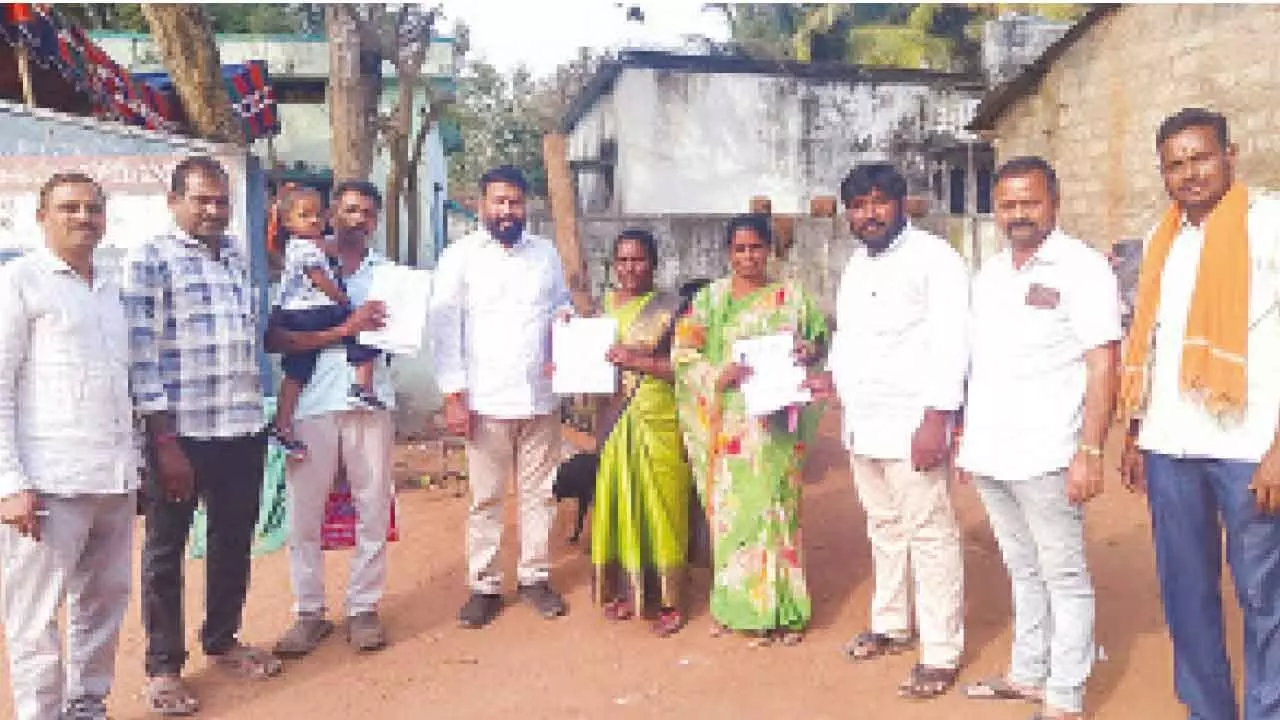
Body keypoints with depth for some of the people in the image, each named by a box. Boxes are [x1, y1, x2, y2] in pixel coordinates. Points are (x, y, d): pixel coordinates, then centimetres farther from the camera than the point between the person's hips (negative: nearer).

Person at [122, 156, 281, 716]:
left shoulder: (237, 256, 12)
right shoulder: (149, 259, -7)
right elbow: (142, 354, -12)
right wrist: (164, 442, -15)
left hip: (243, 429, 6)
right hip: (182, 432, -6)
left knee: (234, 541, 16)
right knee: (166, 549, 8)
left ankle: (222, 639, 35)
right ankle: (163, 666, 21)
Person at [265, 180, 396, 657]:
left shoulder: (387, 271, 15)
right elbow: (274, 337, -6)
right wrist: (342, 331, -13)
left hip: (372, 401, 2)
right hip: (314, 400, -2)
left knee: (374, 508, 4)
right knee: (303, 511, 2)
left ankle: (364, 608, 17)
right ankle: (309, 612, 16)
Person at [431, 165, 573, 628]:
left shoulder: (546, 253, 10)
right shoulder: (460, 256, -1)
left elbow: (563, 306, 20)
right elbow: (445, 327, -4)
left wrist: (566, 318, -6)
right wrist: (453, 396, -10)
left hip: (540, 397, 3)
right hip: (485, 400, -3)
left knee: (539, 492, 10)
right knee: (485, 498, 4)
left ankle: (535, 576, 23)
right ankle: (484, 586, 15)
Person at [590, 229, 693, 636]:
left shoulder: (670, 307, -2)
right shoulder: (602, 305, 12)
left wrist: (640, 361, -18)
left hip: (659, 422, -4)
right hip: (614, 418, 4)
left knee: (660, 506, -1)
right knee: (618, 501, 8)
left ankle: (670, 601, 9)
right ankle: (624, 590, 21)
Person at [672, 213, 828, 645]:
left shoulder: (791, 296, 8)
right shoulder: (710, 298, 7)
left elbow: (822, 338, 13)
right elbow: (683, 352, 0)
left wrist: (808, 349, -10)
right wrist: (719, 375, -17)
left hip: (775, 421, 0)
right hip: (727, 422, 0)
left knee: (774, 505, 1)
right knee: (731, 508, 2)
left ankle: (777, 607, 11)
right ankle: (736, 602, 14)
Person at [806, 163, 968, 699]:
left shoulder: (933, 257, -11)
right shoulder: (858, 261, 15)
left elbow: (950, 344, -18)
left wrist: (936, 419, -23)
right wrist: (831, 373, 11)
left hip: (911, 423, -8)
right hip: (861, 423, 8)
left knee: (929, 534, -1)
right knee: (884, 527, 18)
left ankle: (941, 654, 8)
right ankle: (890, 625, 33)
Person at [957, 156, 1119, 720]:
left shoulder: (1082, 268, -7)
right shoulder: (989, 273, 13)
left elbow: (1103, 365, -12)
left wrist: (1089, 451, -18)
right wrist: (967, 437, 14)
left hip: (1044, 455, -6)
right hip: (989, 454, 7)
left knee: (1063, 576, 4)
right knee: (1024, 572, 17)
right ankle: (1028, 674, 28)